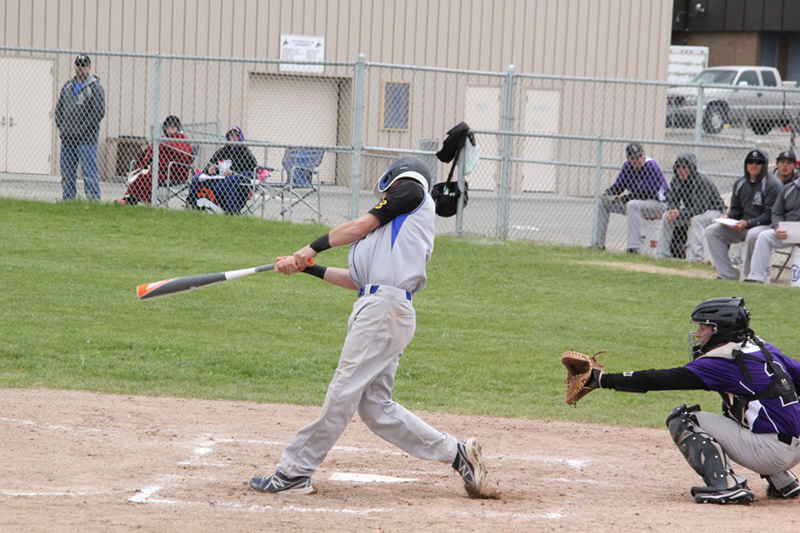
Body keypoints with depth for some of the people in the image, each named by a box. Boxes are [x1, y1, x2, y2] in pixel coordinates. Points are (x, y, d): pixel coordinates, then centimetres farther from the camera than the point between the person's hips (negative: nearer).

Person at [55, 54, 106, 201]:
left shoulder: (95, 87, -3)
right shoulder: (68, 86, 17)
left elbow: (99, 112, -11)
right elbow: (59, 108, 22)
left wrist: (83, 129, -14)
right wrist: (61, 127, 7)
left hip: (86, 139, -7)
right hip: (67, 139, 7)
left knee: (89, 173, -10)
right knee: (67, 174, 9)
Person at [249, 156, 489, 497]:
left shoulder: (412, 191, 9)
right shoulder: (400, 227, 29)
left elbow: (363, 225, 2)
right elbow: (359, 279, 24)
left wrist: (312, 248, 7)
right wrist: (308, 267, 22)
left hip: (385, 308, -9)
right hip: (376, 308, 9)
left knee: (343, 393, -8)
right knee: (375, 407, 4)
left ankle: (295, 472, -9)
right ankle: (456, 452, 9)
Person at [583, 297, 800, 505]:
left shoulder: (723, 362, -9)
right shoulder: (765, 349, 13)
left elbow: (660, 380, -10)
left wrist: (603, 380, -6)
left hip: (772, 449, -9)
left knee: (683, 419, -3)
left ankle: (726, 485, -17)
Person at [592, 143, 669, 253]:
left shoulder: (651, 166, -20)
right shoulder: (628, 166, 3)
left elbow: (649, 193, -25)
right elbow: (618, 187, 11)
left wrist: (625, 198, -22)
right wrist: (607, 194, -11)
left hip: (659, 204, -9)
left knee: (633, 205, -39)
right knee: (603, 201, 6)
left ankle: (633, 247, -43)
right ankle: (598, 243, 5)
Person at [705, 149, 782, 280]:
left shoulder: (772, 184, -10)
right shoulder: (740, 183, 12)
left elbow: (770, 215, -16)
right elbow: (735, 209, 18)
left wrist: (748, 223, -26)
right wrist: (727, 217, -6)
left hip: (765, 225, -7)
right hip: (742, 226, 7)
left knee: (753, 235, -41)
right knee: (712, 231, -6)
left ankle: (748, 277, -24)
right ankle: (727, 275, -11)